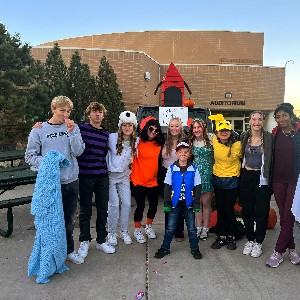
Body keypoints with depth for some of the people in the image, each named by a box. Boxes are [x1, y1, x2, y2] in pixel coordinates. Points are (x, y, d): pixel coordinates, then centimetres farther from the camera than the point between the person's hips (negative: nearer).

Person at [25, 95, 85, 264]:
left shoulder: (73, 127, 3)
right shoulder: (39, 130, -2)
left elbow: (78, 151, -7)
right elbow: (30, 156, -1)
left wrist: (71, 132, -18)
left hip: (71, 181, 3)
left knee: (69, 220, 16)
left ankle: (69, 250, 35)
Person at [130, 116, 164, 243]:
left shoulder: (159, 144, 3)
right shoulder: (138, 141, -11)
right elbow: (132, 157, -9)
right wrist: (132, 172, -11)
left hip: (153, 180, 5)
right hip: (139, 180, -5)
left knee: (154, 205, 12)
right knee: (140, 205, 1)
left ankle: (148, 227, 37)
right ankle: (137, 230, 22)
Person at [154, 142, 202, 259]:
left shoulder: (194, 169, 0)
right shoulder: (172, 169, -1)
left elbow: (197, 188, 3)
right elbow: (167, 187, 1)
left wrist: (196, 204, -1)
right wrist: (167, 203, -2)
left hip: (189, 204, 0)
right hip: (175, 203, 0)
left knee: (192, 228, 9)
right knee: (170, 228, 7)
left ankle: (194, 249, 24)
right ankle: (165, 248, 21)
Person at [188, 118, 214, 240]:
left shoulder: (211, 140, -3)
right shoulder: (190, 142, 7)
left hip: (208, 174, -2)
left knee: (206, 202, 4)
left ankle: (205, 228, 17)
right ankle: (198, 227, 19)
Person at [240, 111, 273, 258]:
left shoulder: (269, 138, -4)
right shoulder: (243, 137, 2)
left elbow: (272, 159, -4)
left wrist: (270, 179, -9)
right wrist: (239, 175, 3)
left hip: (262, 178, -2)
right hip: (246, 178, 2)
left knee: (261, 211, 5)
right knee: (247, 210, 10)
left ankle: (258, 242, 21)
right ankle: (250, 239, 27)